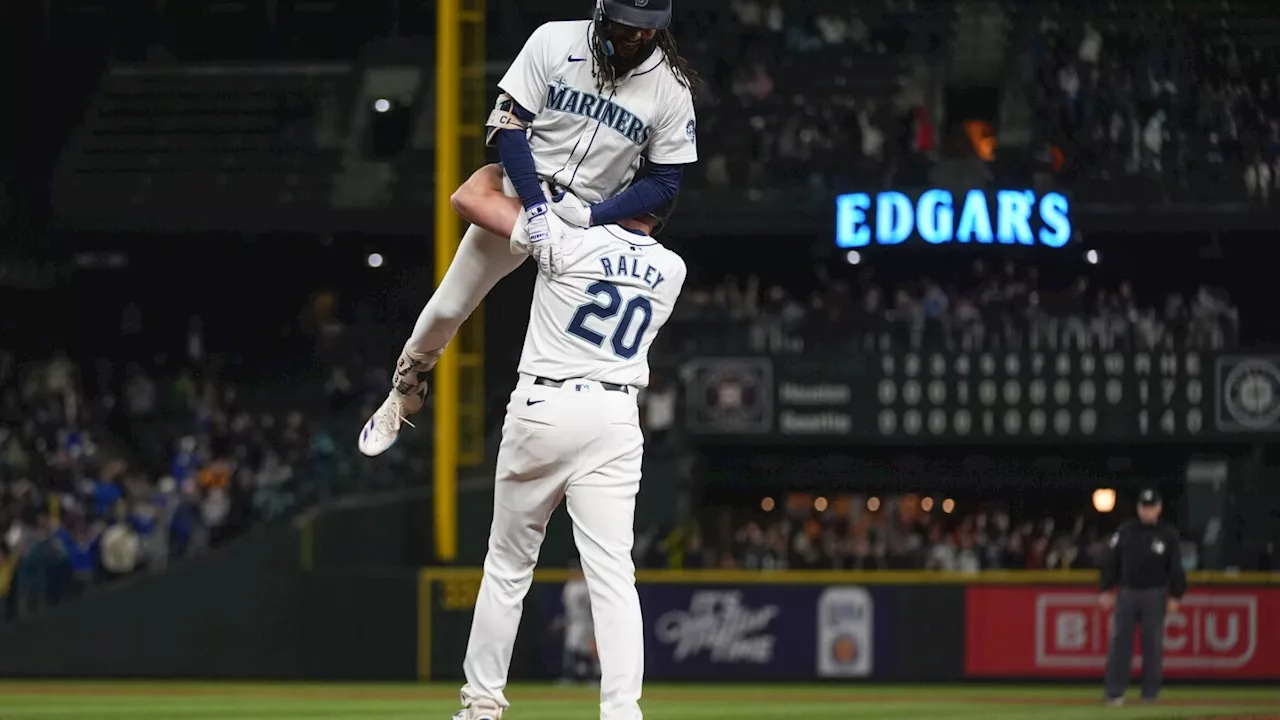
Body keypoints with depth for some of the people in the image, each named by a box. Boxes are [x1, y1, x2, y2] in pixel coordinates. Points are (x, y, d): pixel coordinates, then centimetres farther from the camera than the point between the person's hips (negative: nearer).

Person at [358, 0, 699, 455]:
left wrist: (594, 215, -21)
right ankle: (403, 397, 31)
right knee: (446, 311, 6)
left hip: (599, 217, 0)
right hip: (521, 194, 0)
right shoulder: (553, 42, -15)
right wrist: (536, 207, -24)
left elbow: (664, 183, -7)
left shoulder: (671, 87, -13)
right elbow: (509, 125, -13)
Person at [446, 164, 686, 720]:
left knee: (508, 564, 11)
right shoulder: (671, 271, 7)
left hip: (543, 408, -2)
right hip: (616, 420, 2)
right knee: (612, 573, -5)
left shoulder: (569, 240, -7)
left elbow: (470, 197, -5)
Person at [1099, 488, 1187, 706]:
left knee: (1153, 644, 1)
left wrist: (1175, 596, -4)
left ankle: (1150, 693, 9)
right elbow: (1112, 562, 8)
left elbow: (1176, 568, 1)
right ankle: (1115, 693, -4)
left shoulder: (1169, 535, 1)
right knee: (1120, 641, -4)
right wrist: (1106, 590, 3)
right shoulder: (1125, 531, 6)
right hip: (1127, 592, 1)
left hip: (1154, 595, -1)